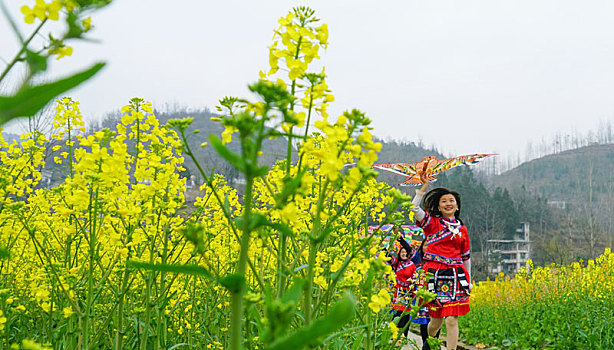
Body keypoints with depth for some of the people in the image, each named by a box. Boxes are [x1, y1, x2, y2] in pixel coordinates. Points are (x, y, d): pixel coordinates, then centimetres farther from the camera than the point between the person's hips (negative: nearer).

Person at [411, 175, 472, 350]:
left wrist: (468, 281, 21)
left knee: (452, 319, -6)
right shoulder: (432, 223, 5)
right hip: (434, 274, -2)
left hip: (456, 275, 2)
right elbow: (414, 207, -11)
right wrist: (424, 186, -8)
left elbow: (466, 257, 21)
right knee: (436, 319, 4)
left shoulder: (462, 230, 15)